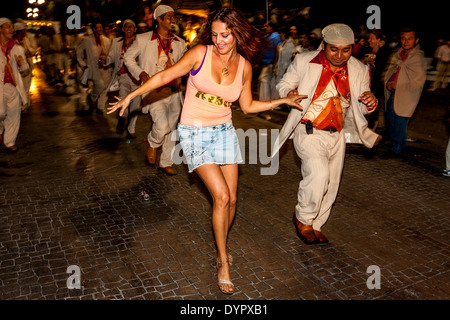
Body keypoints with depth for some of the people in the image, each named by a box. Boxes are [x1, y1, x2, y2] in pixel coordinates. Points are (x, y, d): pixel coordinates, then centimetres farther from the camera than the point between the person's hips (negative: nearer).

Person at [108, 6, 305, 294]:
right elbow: (165, 77, -4)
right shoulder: (200, 54, -10)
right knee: (221, 196, -13)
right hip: (195, 134, -4)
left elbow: (248, 106, 10)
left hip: (224, 131, 4)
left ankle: (222, 245, 33)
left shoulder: (244, 66, 0)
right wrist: (132, 95, -4)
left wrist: (283, 101, 5)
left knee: (231, 199, 5)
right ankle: (223, 262, 5)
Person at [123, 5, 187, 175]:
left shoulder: (180, 43, 9)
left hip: (173, 91, 5)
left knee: (171, 129, 10)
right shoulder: (143, 39, -1)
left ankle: (166, 163, 27)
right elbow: (128, 57, 9)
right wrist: (140, 73, -7)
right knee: (162, 125, -24)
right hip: (154, 90, -4)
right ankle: (152, 144, 11)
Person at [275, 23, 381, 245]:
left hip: (337, 135, 5)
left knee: (329, 187, 12)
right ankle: (303, 218, 1)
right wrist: (289, 92, -19)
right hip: (309, 132, -5)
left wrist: (370, 103, -14)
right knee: (319, 173, -26)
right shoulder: (304, 61, -6)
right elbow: (284, 84, 5)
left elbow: (360, 108, 10)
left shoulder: (359, 71, 3)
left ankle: (315, 227, 35)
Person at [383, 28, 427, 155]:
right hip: (392, 94, 7)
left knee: (399, 124, -2)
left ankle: (397, 150, 16)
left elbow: (419, 81, -15)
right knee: (390, 121, 17)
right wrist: (388, 83, -3)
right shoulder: (398, 54, 9)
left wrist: (398, 85, -15)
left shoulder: (418, 58, -11)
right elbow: (389, 71, 17)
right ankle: (397, 144, 38)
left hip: (405, 97, -7)